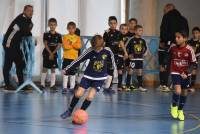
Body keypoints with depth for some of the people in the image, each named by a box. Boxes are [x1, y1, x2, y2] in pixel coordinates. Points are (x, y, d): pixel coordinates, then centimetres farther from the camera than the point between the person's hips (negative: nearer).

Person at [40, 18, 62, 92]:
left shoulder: (58, 35, 2)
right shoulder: (46, 34, -3)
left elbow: (59, 46, -1)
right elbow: (45, 44, -7)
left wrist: (53, 53, -11)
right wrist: (50, 53, -13)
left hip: (54, 54, 2)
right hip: (47, 53, -2)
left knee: (53, 69, 4)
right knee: (45, 68, 1)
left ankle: (52, 85, 8)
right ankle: (42, 84, 8)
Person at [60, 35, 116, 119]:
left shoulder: (108, 51, -16)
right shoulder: (90, 51, -16)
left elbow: (112, 61, 3)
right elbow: (78, 60, -9)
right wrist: (67, 69, -6)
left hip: (100, 78, -1)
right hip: (88, 76, 1)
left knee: (90, 97, -14)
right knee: (78, 94, -9)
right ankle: (69, 111, 14)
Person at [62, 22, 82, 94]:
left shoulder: (77, 38, 7)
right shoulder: (65, 37, 2)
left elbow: (79, 46, -9)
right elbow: (65, 46, -12)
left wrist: (70, 44, -13)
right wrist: (74, 46, -9)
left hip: (74, 58, 2)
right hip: (66, 57, -1)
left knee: (73, 73, 7)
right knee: (65, 73, -1)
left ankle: (72, 87, 14)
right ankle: (65, 87, 3)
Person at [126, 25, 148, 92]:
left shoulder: (142, 41, 6)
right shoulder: (132, 40, -7)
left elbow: (145, 48, 21)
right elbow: (127, 48, -4)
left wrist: (144, 53, 9)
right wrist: (129, 54, -8)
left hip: (140, 58, 4)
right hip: (133, 58, -4)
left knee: (139, 72, 7)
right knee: (130, 71, -2)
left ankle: (140, 86, 12)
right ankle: (127, 86, 2)